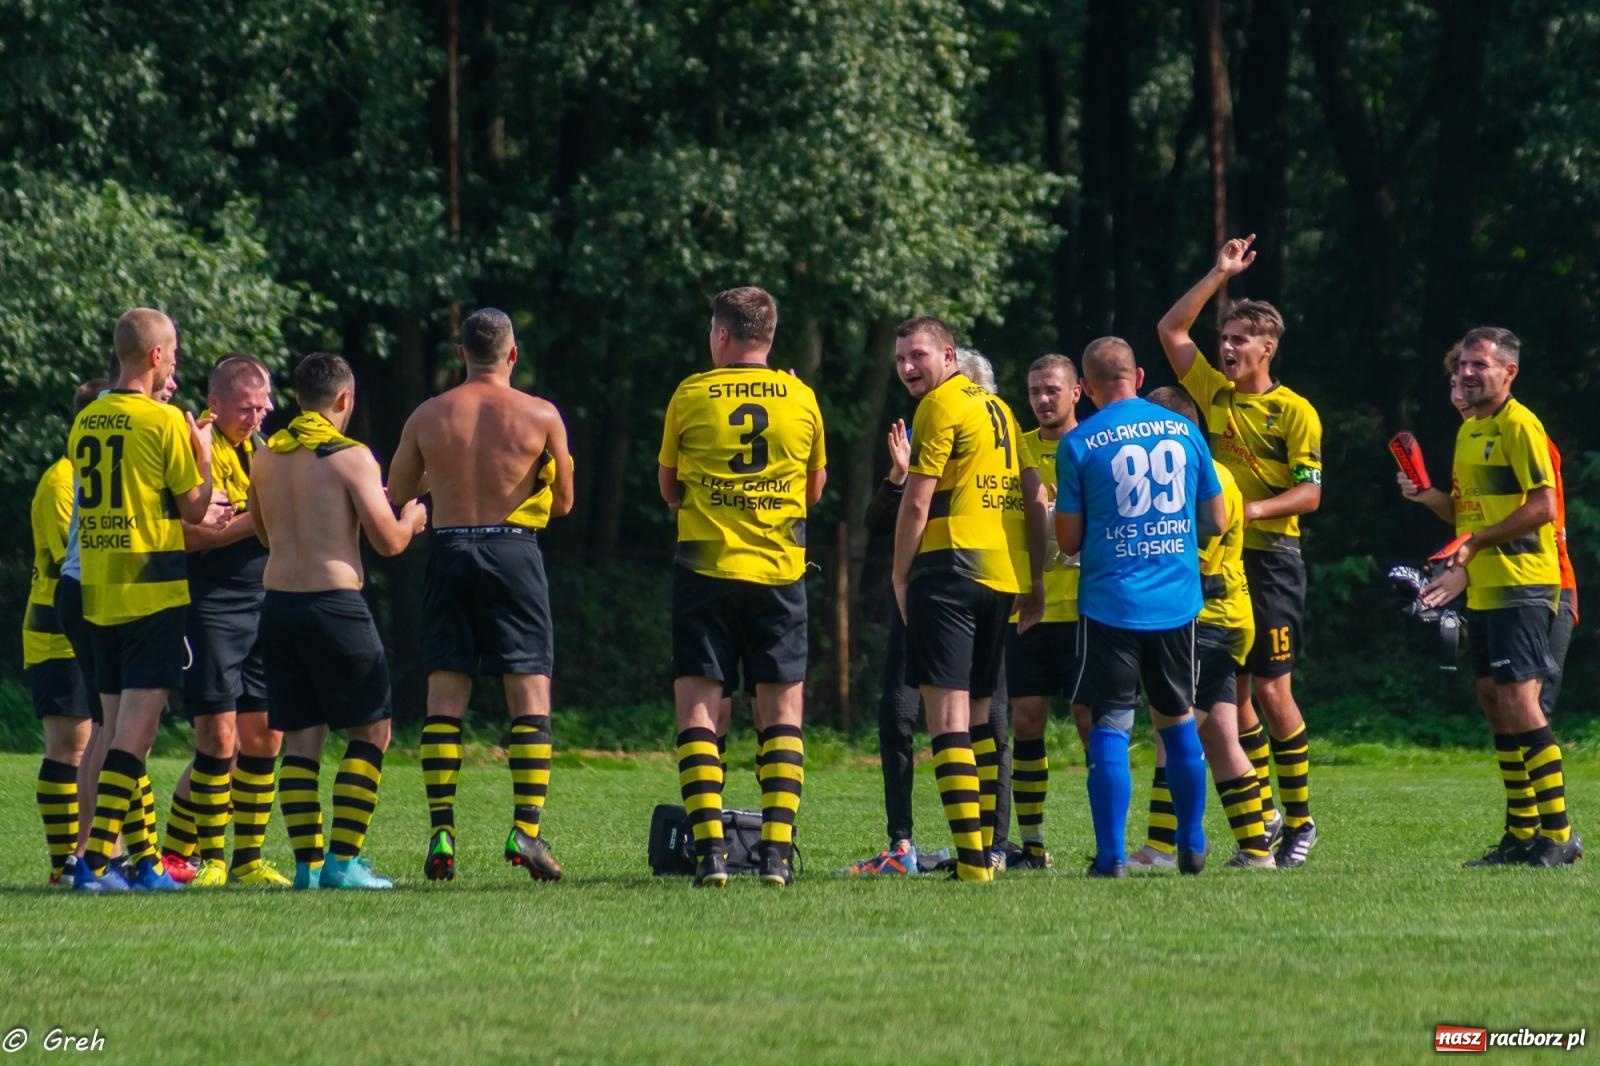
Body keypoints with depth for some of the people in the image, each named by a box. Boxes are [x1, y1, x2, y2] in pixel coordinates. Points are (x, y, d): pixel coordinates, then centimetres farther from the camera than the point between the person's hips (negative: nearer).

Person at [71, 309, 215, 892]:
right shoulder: (165, 422, -10)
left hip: (98, 594, 7)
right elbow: (194, 509, -6)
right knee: (136, 730, -8)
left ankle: (144, 858, 15)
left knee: (116, 729, 11)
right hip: (152, 592, -7)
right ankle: (95, 859, -16)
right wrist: (204, 457, 10)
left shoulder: (86, 422, 9)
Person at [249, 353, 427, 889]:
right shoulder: (351, 458, -8)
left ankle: (307, 862, 3)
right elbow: (389, 541, -9)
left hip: (277, 601, 5)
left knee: (300, 737, 9)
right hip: (334, 602, -5)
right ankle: (343, 859, -3)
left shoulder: (265, 458, 10)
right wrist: (412, 516, 13)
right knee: (370, 731, 5)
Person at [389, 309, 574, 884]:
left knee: (445, 700, 4)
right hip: (514, 551, -2)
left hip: (449, 553, 2)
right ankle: (527, 830, -9)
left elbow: (395, 498, 11)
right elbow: (563, 502, 8)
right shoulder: (541, 416, -1)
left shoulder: (427, 417, 3)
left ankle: (442, 832, -3)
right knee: (530, 698, 1)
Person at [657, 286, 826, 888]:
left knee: (698, 706, 1)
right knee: (782, 711, 6)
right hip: (780, 570, 2)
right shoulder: (800, 399, 4)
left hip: (706, 565, -2)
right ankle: (777, 853, -4)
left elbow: (668, 488, 9)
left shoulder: (690, 396, -1)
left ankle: (710, 851, -11)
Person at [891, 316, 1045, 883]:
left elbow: (916, 503, -10)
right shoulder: (996, 406, 19)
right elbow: (1035, 499, 19)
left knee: (946, 709, -10)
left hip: (952, 566, -9)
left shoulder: (941, 406, -6)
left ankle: (970, 857, -19)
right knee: (977, 711, 16)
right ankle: (985, 848, 15)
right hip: (1003, 574, 9)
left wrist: (900, 575, 0)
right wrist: (1034, 581, 20)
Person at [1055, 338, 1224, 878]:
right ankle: (1192, 848, 22)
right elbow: (1216, 521, 10)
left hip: (1110, 604, -3)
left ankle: (1111, 855, -7)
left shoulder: (1078, 443, -5)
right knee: (1178, 720, 17)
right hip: (1177, 602, 3)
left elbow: (1069, 540, -4)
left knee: (1110, 726, -1)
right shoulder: (1184, 432, 4)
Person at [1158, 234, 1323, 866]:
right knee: (1232, 692, 6)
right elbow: (1170, 330, 13)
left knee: (1272, 691, -5)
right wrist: (1220, 275, 9)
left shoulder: (1295, 412, -6)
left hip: (1269, 560, -6)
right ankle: (1263, 812, 15)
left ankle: (1300, 819, 4)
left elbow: (1310, 494, -9)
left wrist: (1252, 509, -24)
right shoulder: (1215, 394, 10)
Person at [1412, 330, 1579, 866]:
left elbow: (1543, 506, -18)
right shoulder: (1469, 430, 18)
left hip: (1520, 585, -10)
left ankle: (1559, 833, -11)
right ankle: (1521, 833, 15)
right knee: (1497, 704, 10)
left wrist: (1476, 545, -15)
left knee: (1519, 699, -13)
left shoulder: (1519, 426, -11)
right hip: (1483, 589, 10)